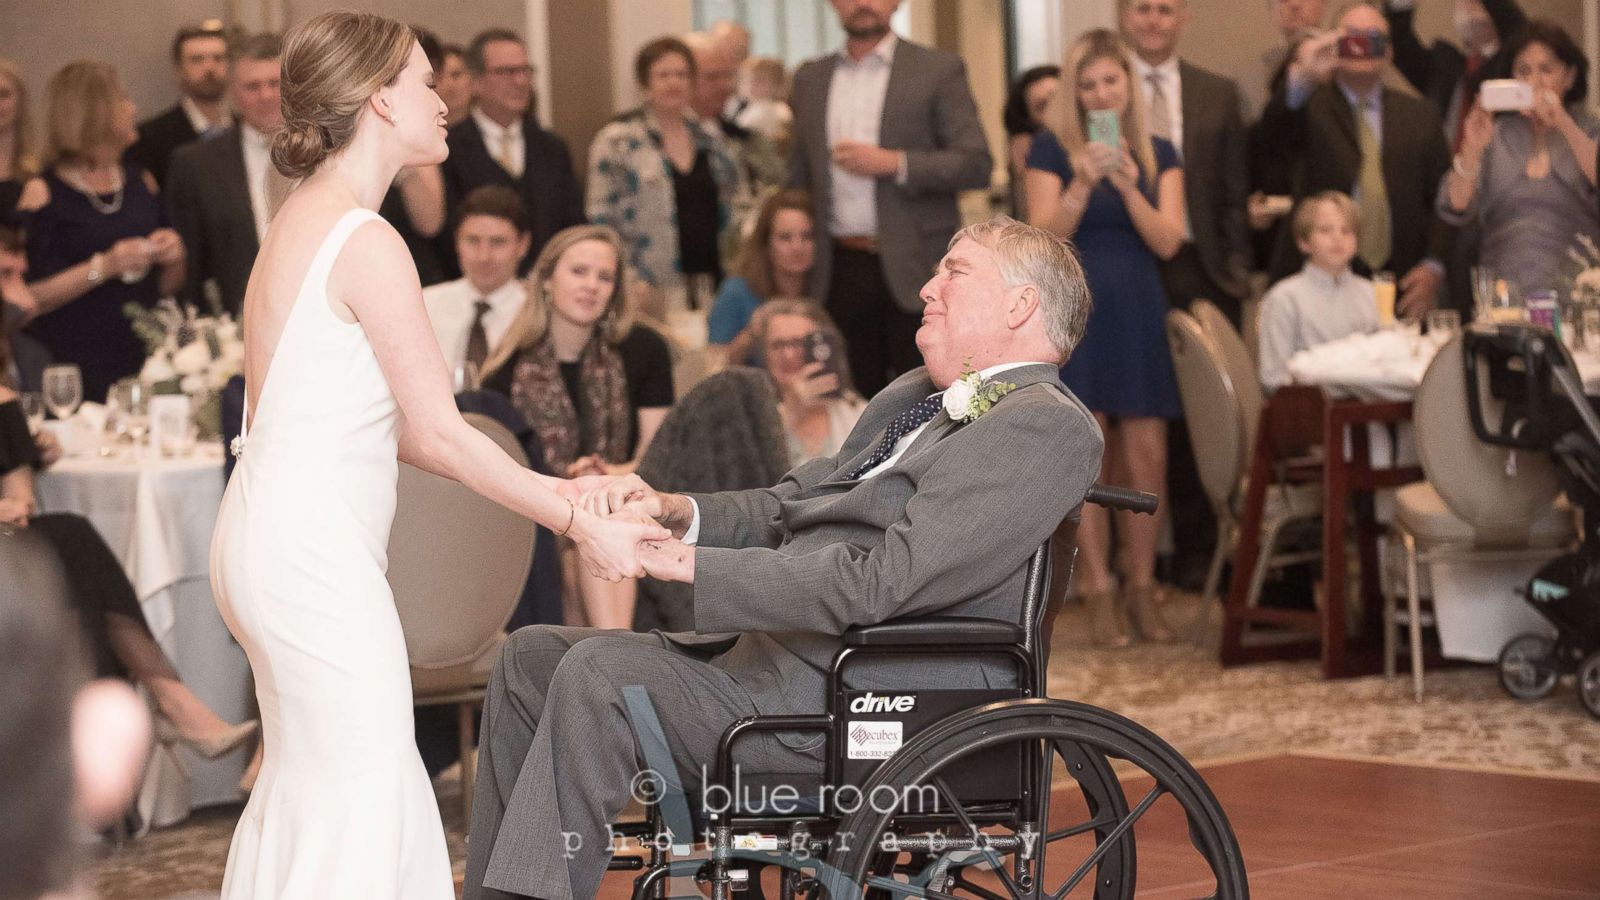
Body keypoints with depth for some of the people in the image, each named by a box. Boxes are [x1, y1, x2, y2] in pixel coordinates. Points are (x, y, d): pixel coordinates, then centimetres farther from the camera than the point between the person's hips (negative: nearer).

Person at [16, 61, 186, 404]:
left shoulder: (140, 183, 12)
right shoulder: (44, 193, -4)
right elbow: (29, 299, -11)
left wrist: (173, 258, -2)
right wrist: (103, 268, -19)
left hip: (143, 360, 5)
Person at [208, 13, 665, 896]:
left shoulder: (305, 220, 13)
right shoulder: (365, 242, -15)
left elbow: (395, 426, 15)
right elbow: (439, 432, -13)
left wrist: (553, 486, 15)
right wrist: (579, 523, -7)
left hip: (271, 540, 9)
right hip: (315, 549, -9)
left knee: (304, 789, 14)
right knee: (362, 798, -3)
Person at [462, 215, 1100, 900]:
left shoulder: (1050, 426, -11)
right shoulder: (912, 396, 21)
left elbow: (884, 583, -21)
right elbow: (785, 511, 22)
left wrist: (692, 563, -19)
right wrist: (673, 510, 0)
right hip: (768, 657, 10)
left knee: (597, 671, -24)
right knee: (530, 657, 6)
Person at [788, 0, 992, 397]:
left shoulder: (939, 70, 1)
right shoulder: (810, 79, 13)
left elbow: (977, 164, -6)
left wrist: (893, 163, -16)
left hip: (915, 271, -4)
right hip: (840, 271, 4)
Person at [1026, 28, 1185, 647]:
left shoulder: (1158, 154, 8)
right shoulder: (1052, 148, 1)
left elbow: (1167, 241, -2)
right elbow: (1043, 239, -7)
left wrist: (1128, 185, -16)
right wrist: (1082, 183, -21)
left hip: (1138, 313, 2)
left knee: (1147, 459, -1)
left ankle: (1141, 587, 10)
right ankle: (1099, 593, 1)